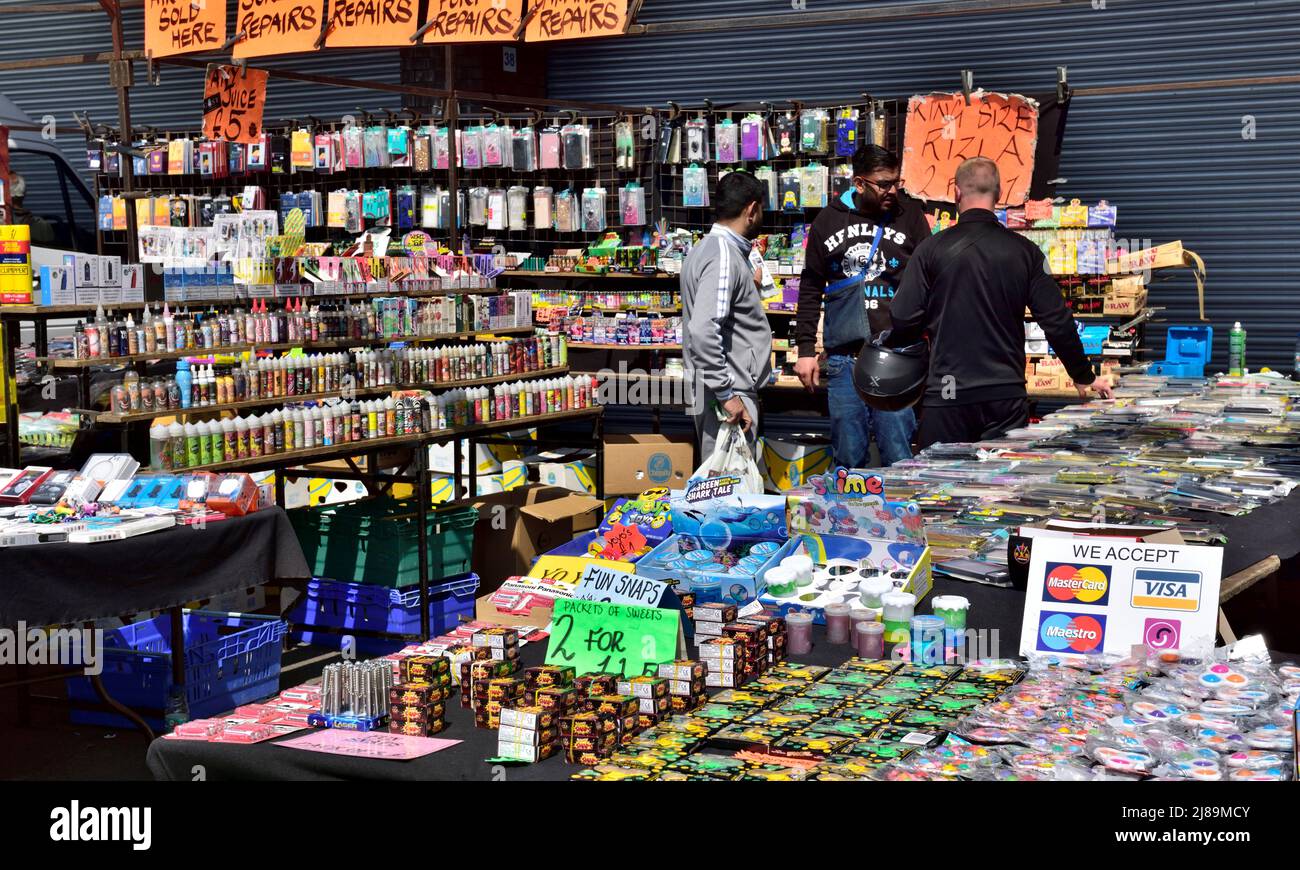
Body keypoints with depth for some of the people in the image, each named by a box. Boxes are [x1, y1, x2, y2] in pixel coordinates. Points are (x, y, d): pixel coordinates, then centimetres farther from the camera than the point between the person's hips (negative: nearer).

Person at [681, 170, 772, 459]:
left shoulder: (710, 247, 15)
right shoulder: (725, 257, -16)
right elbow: (703, 331, -27)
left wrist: (751, 284, 19)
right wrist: (726, 394, -24)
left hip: (730, 390, 10)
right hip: (732, 395, -10)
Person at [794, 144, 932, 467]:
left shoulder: (910, 214, 4)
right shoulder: (829, 220, 8)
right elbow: (810, 288, 13)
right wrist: (806, 349, 8)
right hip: (843, 358, 2)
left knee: (898, 457, -2)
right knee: (849, 458, 7)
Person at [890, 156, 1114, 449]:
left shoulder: (933, 249, -3)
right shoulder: (1023, 251, 2)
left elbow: (902, 321, -6)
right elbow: (1057, 320, 4)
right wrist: (1083, 377, 17)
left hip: (946, 395, -2)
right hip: (1006, 395, 2)